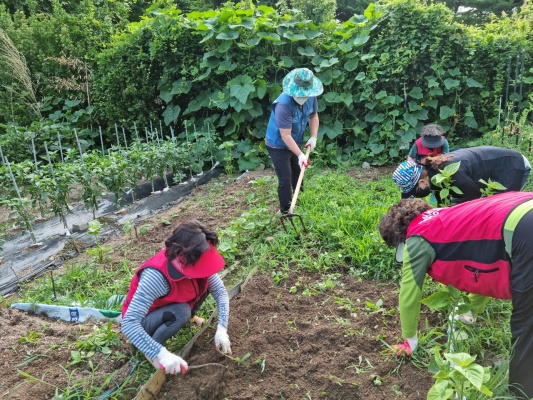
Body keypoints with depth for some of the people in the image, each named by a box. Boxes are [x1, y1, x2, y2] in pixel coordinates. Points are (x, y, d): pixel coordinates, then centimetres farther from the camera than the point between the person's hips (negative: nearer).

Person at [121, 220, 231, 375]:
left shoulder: (194, 263, -22)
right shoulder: (155, 277, -40)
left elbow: (220, 291, -15)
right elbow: (129, 324, -43)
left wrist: (222, 329, -27)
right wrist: (161, 353, -50)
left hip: (171, 304, 6)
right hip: (141, 321, -5)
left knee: (204, 283, -14)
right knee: (180, 312, -34)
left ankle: (188, 317, 12)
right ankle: (152, 351, -9)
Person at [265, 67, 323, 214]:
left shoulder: (311, 98, -14)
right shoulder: (283, 105, -36)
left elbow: (313, 115, 6)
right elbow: (286, 136, -34)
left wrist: (313, 137, -6)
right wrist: (300, 155, -34)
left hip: (295, 142, 8)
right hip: (278, 145, -7)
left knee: (298, 176, 23)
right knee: (285, 181, -7)